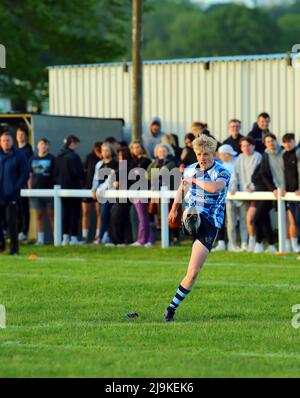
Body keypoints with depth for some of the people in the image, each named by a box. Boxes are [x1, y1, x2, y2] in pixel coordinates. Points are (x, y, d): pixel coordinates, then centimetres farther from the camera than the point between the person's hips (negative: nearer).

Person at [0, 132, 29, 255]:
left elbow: (25, 174, 0)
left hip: (11, 195, -3)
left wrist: (16, 188, -11)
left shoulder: (19, 155, 0)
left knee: (11, 221, -5)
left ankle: (14, 247, 1)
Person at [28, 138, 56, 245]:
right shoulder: (33, 160, 12)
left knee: (51, 214, -3)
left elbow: (56, 175, 1)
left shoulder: (52, 159, 2)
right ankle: (40, 238, 9)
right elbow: (30, 176, 14)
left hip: (49, 191, -3)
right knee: (39, 215, 6)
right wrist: (30, 188, 5)